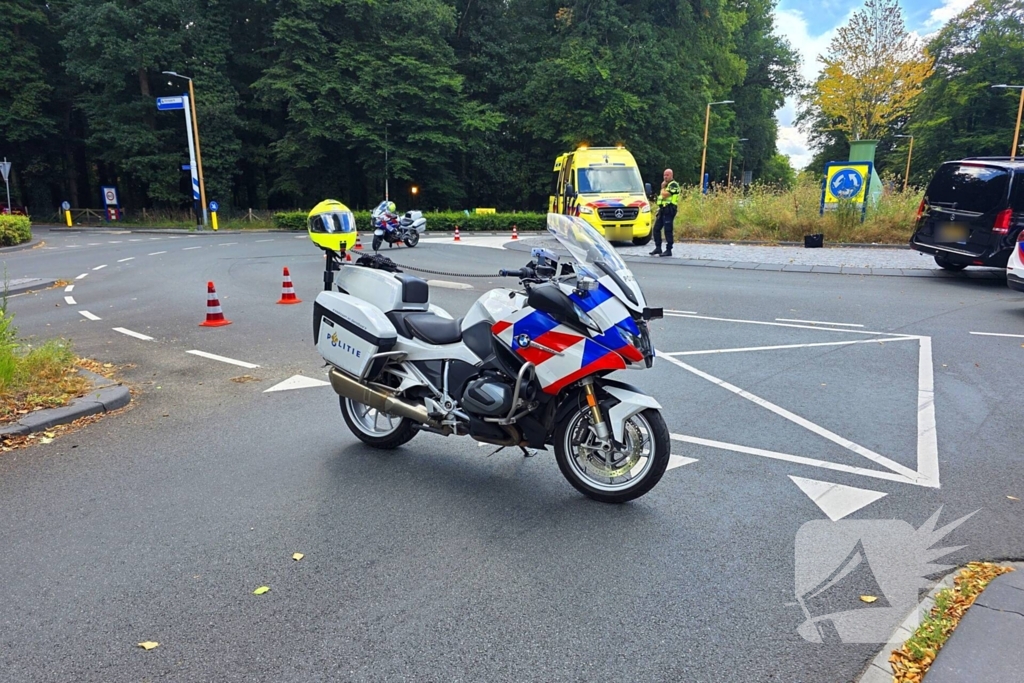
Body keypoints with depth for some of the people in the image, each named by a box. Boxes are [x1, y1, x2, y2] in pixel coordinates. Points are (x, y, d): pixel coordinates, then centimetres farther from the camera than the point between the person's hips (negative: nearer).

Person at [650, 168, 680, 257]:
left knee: (668, 230, -8)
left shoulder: (673, 185, -7)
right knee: (656, 229, 7)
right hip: (662, 209, 9)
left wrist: (662, 187, -3)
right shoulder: (666, 185, 23)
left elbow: (665, 194, -20)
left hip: (669, 210, -9)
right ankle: (658, 248, 14)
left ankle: (668, 250, -4)